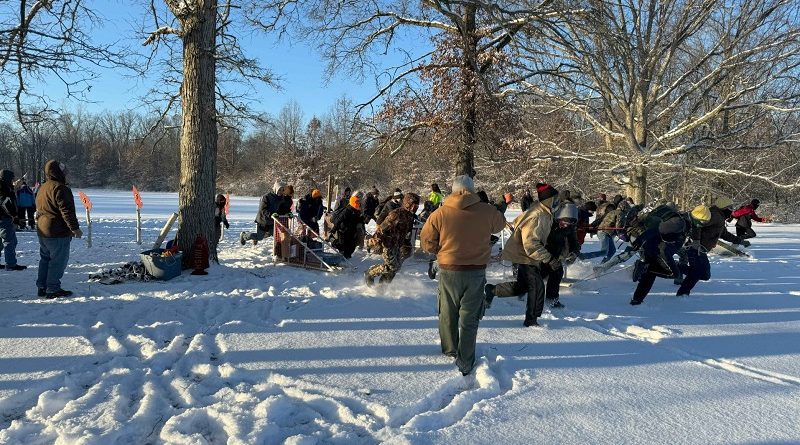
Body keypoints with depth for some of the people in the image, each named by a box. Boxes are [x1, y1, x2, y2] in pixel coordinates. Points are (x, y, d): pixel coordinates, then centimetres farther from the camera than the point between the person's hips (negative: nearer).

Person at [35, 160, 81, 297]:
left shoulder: (42, 188, 15)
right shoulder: (60, 188, -17)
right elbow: (66, 211, -22)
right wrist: (75, 228, -19)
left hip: (42, 231, 10)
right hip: (58, 232, -10)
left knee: (45, 259, 18)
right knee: (58, 260, -3)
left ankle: (42, 287, 23)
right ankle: (53, 289, -1)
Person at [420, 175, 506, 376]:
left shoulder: (440, 213, -10)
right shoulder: (487, 211, -8)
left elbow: (426, 241, -2)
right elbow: (500, 224, 14)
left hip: (449, 270, 0)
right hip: (477, 271, 0)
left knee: (448, 313, 20)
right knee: (470, 316, 8)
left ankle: (450, 349, 36)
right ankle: (465, 362, 8)